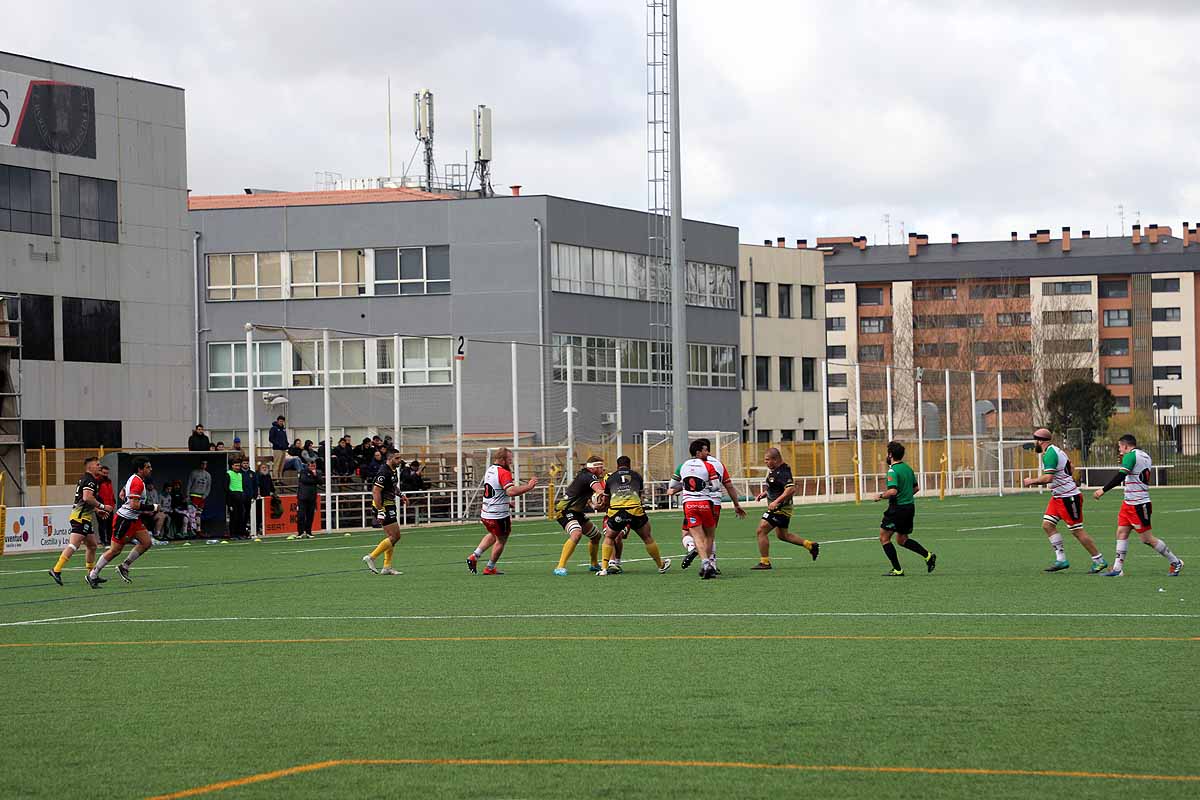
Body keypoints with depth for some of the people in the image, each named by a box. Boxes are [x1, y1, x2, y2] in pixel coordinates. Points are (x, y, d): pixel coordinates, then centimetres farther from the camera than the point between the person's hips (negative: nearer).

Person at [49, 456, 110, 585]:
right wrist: (102, 506, -16)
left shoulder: (84, 479, 22)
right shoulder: (90, 480, -10)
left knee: (92, 545, 15)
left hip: (85, 517, 11)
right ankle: (56, 570, -23)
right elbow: (87, 497, -24)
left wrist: (97, 510, 29)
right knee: (73, 545, -17)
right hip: (81, 517, -11)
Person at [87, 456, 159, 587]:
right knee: (116, 550, -4)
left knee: (147, 543, 4)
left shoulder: (133, 479, 11)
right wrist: (152, 507, -19)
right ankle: (93, 575, 7)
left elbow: (122, 495, 22)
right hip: (125, 520, -10)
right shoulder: (138, 483, -21)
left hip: (134, 519, 10)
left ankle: (124, 567, 12)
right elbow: (134, 505, -28)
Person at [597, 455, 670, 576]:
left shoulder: (610, 477, 22)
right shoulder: (637, 475, 23)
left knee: (609, 538, 22)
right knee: (647, 537, 19)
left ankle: (604, 567, 11)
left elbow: (606, 501, 30)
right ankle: (661, 565, 30)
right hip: (635, 508, 0)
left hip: (615, 510, 0)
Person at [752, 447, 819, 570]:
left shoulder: (782, 472, -22)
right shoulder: (773, 470, 11)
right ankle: (810, 545, 26)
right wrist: (764, 493, 12)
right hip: (779, 508, 11)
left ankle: (764, 562, -4)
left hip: (780, 508, -11)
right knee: (782, 535, 23)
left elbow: (791, 489, -31)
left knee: (761, 531, -9)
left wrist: (776, 501, -32)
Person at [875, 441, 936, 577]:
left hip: (897, 508, -9)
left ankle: (897, 570, 0)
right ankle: (928, 556, 8)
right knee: (902, 539, 21)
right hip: (910, 507, 9)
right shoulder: (908, 468, 11)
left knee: (884, 538, 3)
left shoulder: (893, 470, -16)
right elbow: (916, 488, 18)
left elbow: (893, 491, -27)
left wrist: (881, 496, -11)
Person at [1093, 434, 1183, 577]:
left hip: (1138, 505, -10)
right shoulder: (1145, 456, 13)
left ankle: (1175, 562, 6)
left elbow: (1120, 477, -24)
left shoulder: (1130, 456, -15)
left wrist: (1103, 490, -21)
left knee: (1147, 538, -3)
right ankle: (1118, 568, 5)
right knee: (1121, 532, 7)